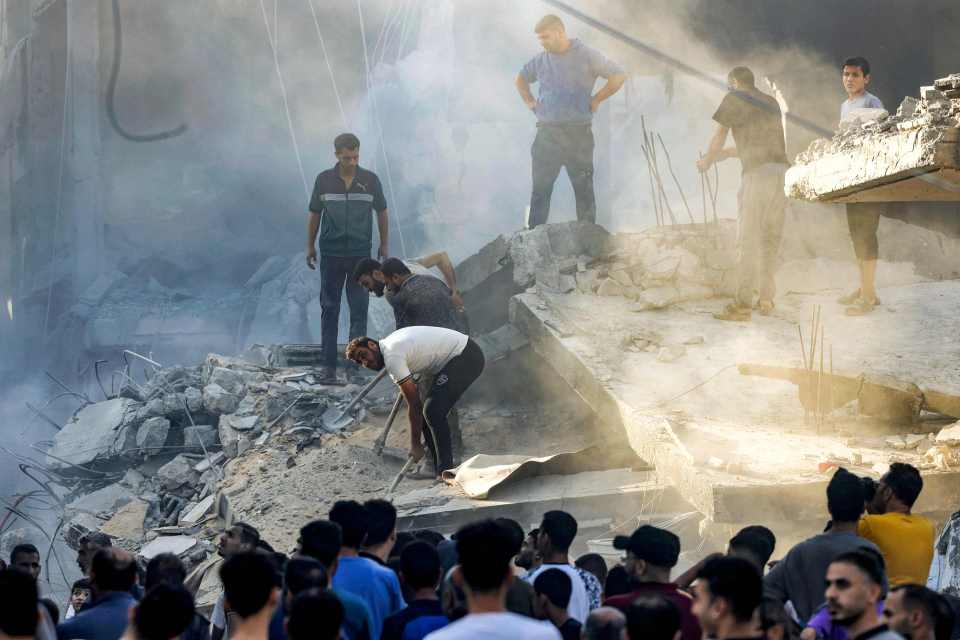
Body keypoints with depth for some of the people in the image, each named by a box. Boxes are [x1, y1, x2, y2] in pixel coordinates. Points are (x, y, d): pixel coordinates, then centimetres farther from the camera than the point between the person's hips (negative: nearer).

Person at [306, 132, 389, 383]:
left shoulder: (370, 180, -2)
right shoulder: (324, 180, -2)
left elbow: (381, 212, 9)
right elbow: (315, 214, 8)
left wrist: (384, 245, 11)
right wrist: (310, 246, 10)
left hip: (361, 254, 0)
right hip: (331, 254, 0)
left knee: (359, 309, -1)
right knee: (329, 309, 3)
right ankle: (329, 365, 7)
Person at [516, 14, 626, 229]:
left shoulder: (586, 56, -2)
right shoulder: (540, 60, 10)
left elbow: (619, 76, -1)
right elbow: (521, 79, 29)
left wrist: (596, 99, -3)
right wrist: (528, 101, 15)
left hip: (578, 133, -3)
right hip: (547, 133, 3)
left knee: (584, 188, 2)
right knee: (540, 188, 1)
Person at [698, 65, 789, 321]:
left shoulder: (735, 98, 6)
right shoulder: (771, 103, 25)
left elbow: (720, 135, 9)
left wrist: (707, 161, 26)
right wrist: (727, 153, 41)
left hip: (758, 173, -6)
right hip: (782, 172, 6)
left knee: (749, 239, -6)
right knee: (771, 238, 12)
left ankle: (742, 304, -9)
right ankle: (766, 298, 14)